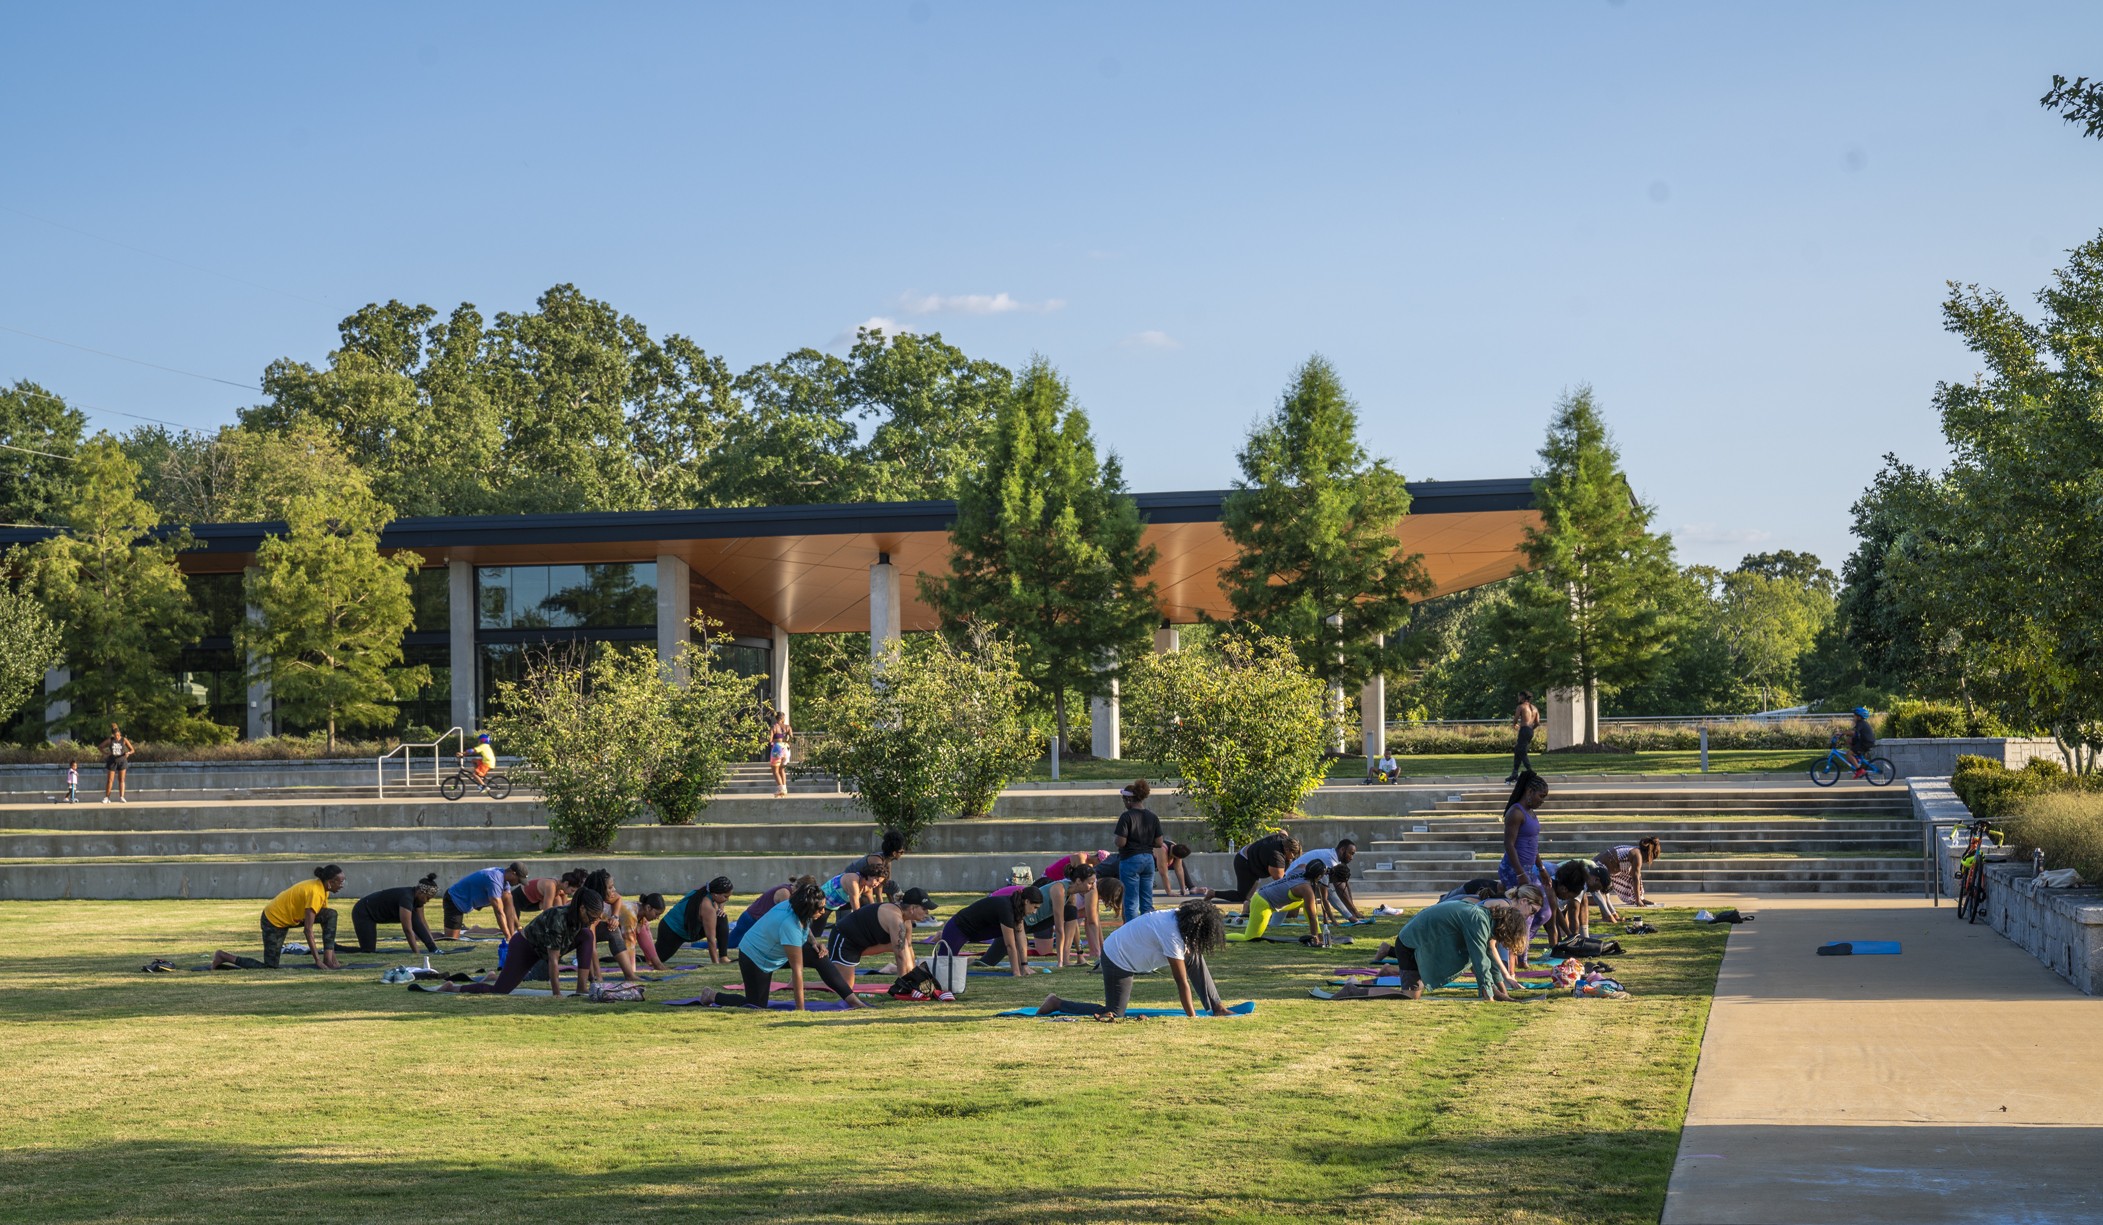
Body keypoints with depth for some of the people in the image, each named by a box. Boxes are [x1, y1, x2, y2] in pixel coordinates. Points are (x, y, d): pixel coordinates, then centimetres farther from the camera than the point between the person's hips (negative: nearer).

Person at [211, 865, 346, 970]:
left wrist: (330, 953, 6)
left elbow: (325, 917, 7)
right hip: (274, 919, -9)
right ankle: (224, 957, 6)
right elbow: (308, 930, -30)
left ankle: (328, 960, -6)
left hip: (291, 916, 9)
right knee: (270, 967, -7)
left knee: (331, 914, -5)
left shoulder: (323, 888, -1)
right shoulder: (314, 893, -29)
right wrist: (318, 961, -28)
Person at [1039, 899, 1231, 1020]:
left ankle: (1216, 1007, 2)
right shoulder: (1172, 935, -31)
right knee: (1114, 1014, -8)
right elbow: (1182, 982, -28)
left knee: (1193, 956, 0)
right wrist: (1192, 1018, -24)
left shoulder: (1178, 917, -4)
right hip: (1118, 959, -9)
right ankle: (1057, 1004, 4)